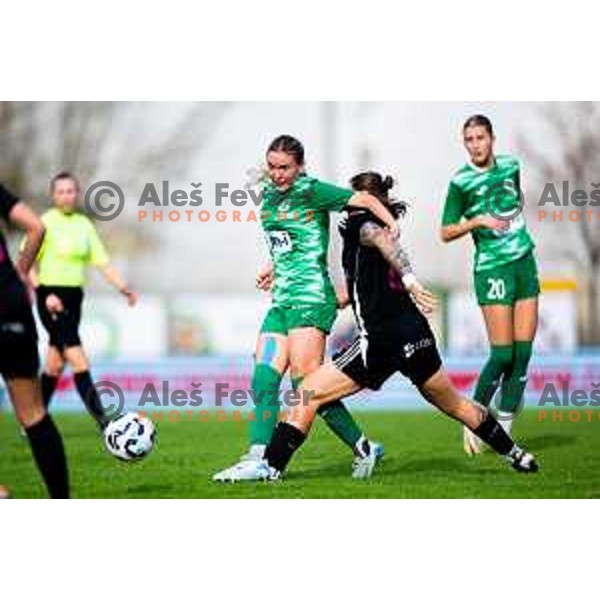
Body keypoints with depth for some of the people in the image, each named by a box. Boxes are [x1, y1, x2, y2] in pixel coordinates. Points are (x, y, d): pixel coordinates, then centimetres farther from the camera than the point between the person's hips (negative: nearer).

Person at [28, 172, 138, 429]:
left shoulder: (84, 224, 10)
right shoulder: (46, 222, -7)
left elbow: (103, 262, 10)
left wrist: (124, 288, -3)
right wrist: (45, 295, -19)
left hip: (74, 297, 7)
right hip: (51, 297, -7)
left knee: (55, 363, 13)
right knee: (79, 361, -14)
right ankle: (104, 422, -18)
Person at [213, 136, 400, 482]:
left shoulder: (311, 191, -7)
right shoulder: (268, 196, 16)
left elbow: (364, 199, -12)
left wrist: (392, 225, -26)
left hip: (312, 297, -8)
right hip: (282, 301, 8)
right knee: (263, 380, -4)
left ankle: (364, 449, -2)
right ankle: (258, 459, -7)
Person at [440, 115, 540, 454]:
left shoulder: (511, 166, 7)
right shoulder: (461, 181, -7)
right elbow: (445, 233, -5)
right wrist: (477, 221, -18)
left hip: (525, 261, 5)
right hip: (492, 269, -5)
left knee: (523, 352, -1)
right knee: (503, 354, -10)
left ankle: (504, 430, 6)